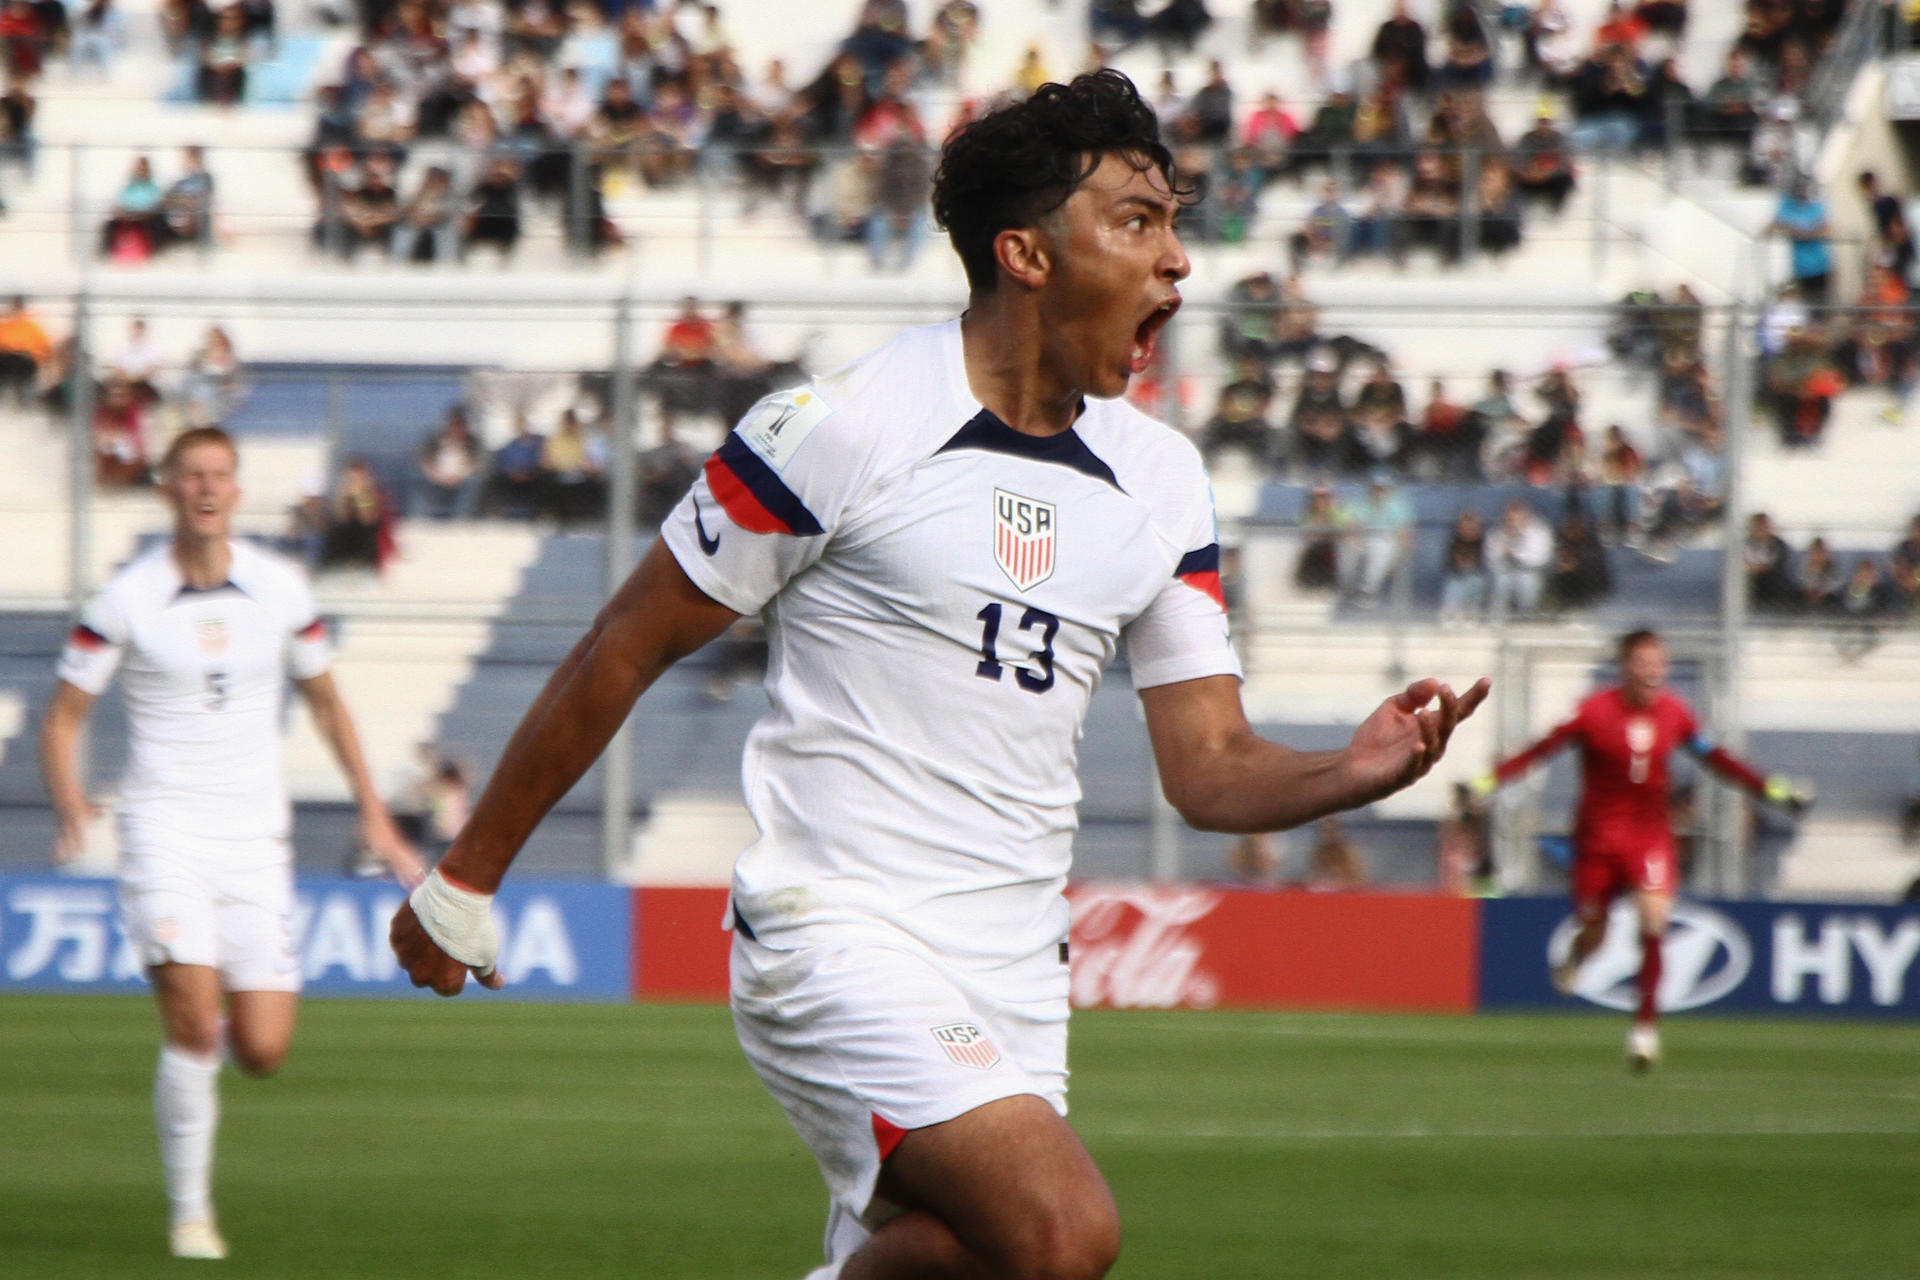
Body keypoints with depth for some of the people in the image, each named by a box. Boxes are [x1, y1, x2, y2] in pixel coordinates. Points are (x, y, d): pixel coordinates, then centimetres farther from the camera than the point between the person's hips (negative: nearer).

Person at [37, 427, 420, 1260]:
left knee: (261, 1053, -4)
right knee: (194, 1021, -19)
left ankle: (202, 1036, 32)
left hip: (254, 839, 3)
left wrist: (374, 815, 13)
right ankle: (189, 1212, -5)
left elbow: (325, 699, 17)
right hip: (164, 827, -3)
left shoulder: (280, 590, 4)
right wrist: (71, 809, -18)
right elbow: (63, 717, 0)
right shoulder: (125, 601, -5)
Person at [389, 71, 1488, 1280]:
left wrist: (1357, 770, -12)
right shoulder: (844, 425, -9)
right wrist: (468, 875, 3)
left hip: (1015, 976, 7)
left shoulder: (1162, 479, 9)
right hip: (840, 939, -7)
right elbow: (628, 648, -2)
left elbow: (1210, 766, 9)